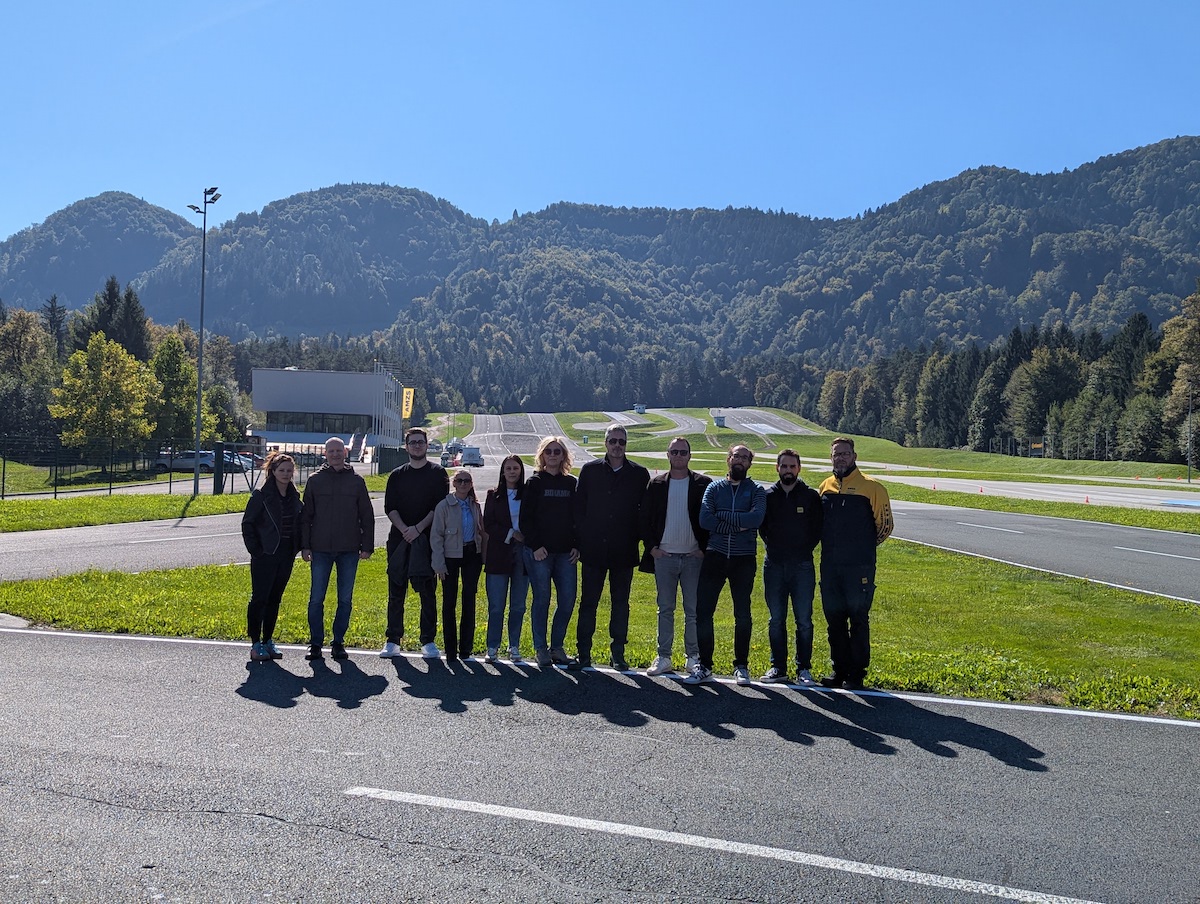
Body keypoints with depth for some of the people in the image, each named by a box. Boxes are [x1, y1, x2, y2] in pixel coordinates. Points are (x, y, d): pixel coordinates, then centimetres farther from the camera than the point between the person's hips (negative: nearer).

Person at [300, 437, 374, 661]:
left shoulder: (356, 481, 6)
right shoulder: (315, 480, 5)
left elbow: (367, 516, 8)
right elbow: (305, 515, 7)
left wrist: (367, 546, 3)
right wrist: (305, 545, 0)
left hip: (349, 550, 1)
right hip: (321, 549, 0)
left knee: (345, 599, 6)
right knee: (316, 598, 1)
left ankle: (338, 642, 17)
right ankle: (316, 643, 12)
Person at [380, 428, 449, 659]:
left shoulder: (437, 473, 5)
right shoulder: (397, 475, 13)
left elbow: (440, 506, -3)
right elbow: (389, 507, 6)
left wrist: (418, 528, -13)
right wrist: (404, 529, -11)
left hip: (427, 540, -2)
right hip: (399, 539, 2)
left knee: (427, 592, -1)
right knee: (396, 592, 4)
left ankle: (428, 641, 6)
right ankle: (392, 640, 11)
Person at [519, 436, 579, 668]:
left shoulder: (571, 483, 11)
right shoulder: (534, 483, 1)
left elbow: (577, 517, 13)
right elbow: (526, 518, -2)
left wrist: (576, 546, 3)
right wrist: (535, 546, -11)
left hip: (565, 553, 3)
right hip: (539, 552, -3)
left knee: (568, 600, 0)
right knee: (542, 599, 1)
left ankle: (557, 646, 16)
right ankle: (541, 648, 12)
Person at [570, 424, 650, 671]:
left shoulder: (639, 474, 4)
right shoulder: (590, 470, 4)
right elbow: (579, 507, 4)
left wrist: (637, 537, -3)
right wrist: (580, 541, -1)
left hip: (623, 551, 0)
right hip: (593, 550, 0)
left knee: (620, 604, 9)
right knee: (588, 602, 3)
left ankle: (618, 654, 18)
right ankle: (583, 654, 11)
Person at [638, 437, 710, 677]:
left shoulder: (703, 484, 1)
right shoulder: (656, 485, 7)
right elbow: (645, 518, 8)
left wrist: (704, 548, -6)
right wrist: (651, 546, -1)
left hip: (693, 556, -1)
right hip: (664, 556, 2)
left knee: (694, 611, 4)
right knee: (665, 609, 7)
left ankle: (694, 657, 14)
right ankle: (664, 658, 14)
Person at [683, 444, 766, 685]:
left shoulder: (756, 491, 5)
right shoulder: (714, 488, 8)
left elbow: (756, 518, -16)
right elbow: (704, 520, -7)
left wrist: (721, 515, -15)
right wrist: (738, 524, -11)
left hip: (744, 559, -1)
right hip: (715, 556, 1)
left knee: (743, 615, 7)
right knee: (703, 611, -1)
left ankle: (741, 666, 21)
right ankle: (704, 665, 11)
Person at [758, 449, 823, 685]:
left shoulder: (811, 496, 1)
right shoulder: (767, 495, 5)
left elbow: (819, 528, 5)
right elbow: (760, 525, 13)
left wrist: (806, 548, -1)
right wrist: (773, 545, 6)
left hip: (802, 567, -2)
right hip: (774, 566, 2)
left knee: (804, 620, 1)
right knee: (776, 619, 7)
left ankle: (804, 668, 11)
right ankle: (778, 667, 16)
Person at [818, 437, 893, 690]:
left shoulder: (871, 487, -5)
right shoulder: (825, 487, 10)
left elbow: (885, 526, 1)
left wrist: (863, 548, 6)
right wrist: (833, 546, 13)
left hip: (859, 567, -5)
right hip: (829, 566, 5)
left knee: (859, 619, 1)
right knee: (834, 619, 10)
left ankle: (856, 673, 10)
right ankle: (839, 669, 22)